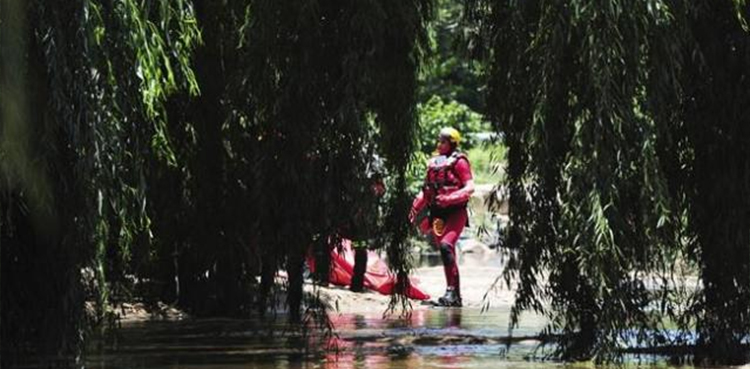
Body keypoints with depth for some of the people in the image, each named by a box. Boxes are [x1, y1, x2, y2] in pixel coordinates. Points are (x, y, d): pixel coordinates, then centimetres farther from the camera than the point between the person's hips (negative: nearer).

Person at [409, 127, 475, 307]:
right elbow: (427, 189, 22)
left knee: (446, 246, -25)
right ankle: (456, 297, 15)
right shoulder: (434, 162, 14)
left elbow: (470, 188, -13)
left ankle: (452, 290, -27)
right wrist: (416, 207, 10)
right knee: (447, 253, 8)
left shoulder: (459, 162, -6)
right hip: (438, 214, 7)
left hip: (455, 212, -7)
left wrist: (450, 199, -26)